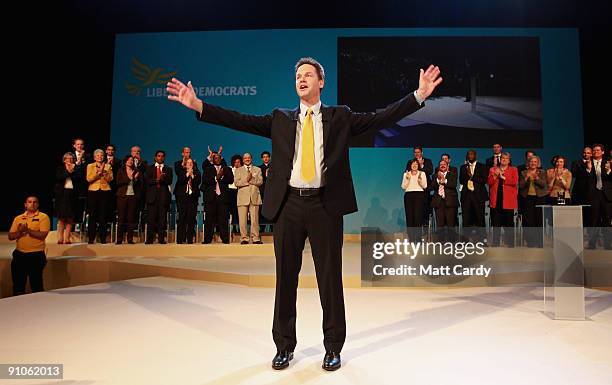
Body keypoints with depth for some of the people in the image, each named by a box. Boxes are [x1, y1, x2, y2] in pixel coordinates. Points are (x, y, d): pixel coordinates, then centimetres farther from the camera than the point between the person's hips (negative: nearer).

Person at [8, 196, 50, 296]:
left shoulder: (43, 217, -3)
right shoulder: (18, 218, 11)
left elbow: (42, 235, -14)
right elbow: (10, 236, 5)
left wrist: (27, 230, -19)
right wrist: (20, 232, -13)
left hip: (36, 255, -5)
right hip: (19, 254, 5)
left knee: (36, 285, 2)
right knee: (18, 285, 13)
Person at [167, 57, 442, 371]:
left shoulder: (340, 117, 10)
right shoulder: (280, 119, 14)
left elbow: (381, 118, 1)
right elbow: (241, 121, 6)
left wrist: (418, 95, -9)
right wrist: (198, 105, -1)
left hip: (325, 205, -1)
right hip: (288, 204, 2)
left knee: (330, 277, 5)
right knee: (285, 277, 8)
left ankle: (333, 348, 21)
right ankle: (284, 346, 24)